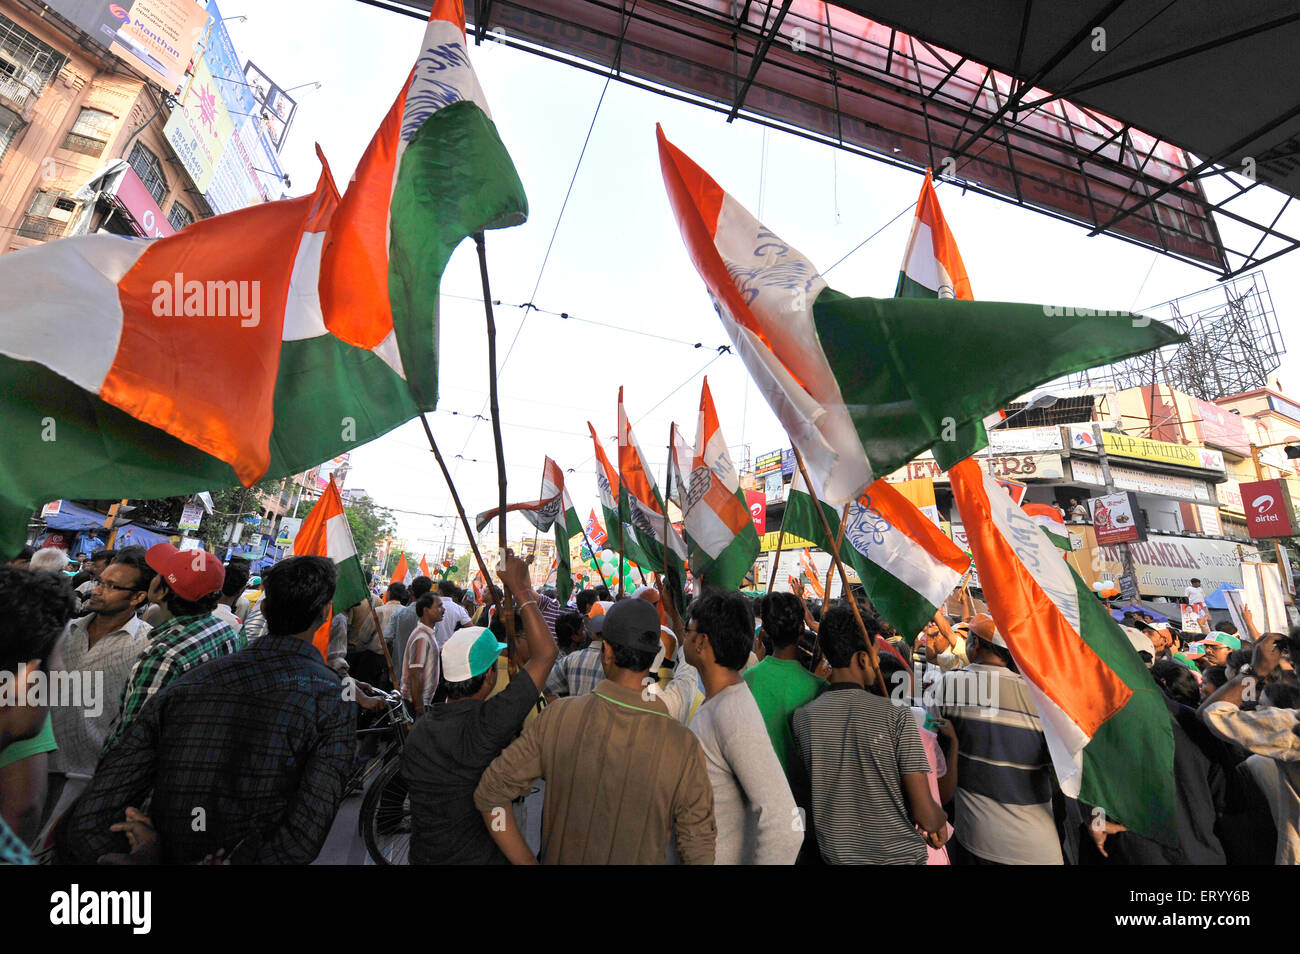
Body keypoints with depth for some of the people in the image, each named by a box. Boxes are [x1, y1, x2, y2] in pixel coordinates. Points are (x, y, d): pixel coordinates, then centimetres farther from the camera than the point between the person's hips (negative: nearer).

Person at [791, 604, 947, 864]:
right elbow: (926, 815, -18)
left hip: (835, 854, 3)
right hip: (899, 854, -2)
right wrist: (940, 822, 4)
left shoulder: (801, 718, -12)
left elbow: (808, 792, 0)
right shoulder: (896, 716, -20)